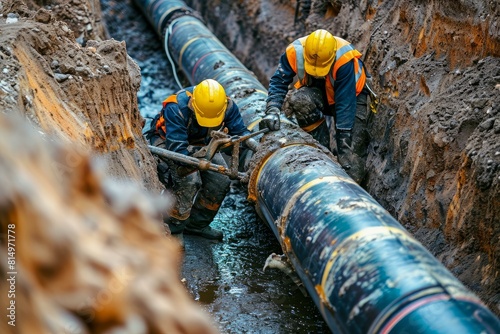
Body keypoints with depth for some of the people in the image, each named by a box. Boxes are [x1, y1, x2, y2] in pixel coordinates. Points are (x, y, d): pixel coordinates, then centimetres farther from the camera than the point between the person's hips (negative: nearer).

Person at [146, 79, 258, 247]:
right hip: (167, 141, -5)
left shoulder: (227, 106, -25)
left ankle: (197, 224, 11)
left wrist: (248, 139, -34)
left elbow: (238, 129, -13)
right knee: (188, 179, -30)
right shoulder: (176, 109, -40)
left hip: (200, 144, 6)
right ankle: (172, 229, -11)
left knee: (221, 181, -9)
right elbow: (177, 148, -43)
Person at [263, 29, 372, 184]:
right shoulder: (295, 51, -27)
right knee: (298, 99, -33)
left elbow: (345, 104, -36)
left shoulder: (345, 58, -36)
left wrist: (344, 148, -36)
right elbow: (278, 81, -16)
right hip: (318, 93, 3)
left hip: (352, 95, -3)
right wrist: (272, 111, -34)